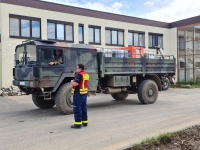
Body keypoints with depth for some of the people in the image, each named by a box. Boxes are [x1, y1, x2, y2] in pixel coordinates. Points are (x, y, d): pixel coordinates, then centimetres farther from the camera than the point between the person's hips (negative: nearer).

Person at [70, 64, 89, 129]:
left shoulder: (79, 74, -16)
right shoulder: (86, 75, 12)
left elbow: (76, 84, -25)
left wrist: (72, 81, -4)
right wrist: (75, 76, 14)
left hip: (78, 93, -9)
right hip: (85, 93, 9)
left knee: (77, 109, -3)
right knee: (84, 108, 15)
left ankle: (78, 124, -1)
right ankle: (85, 122, 23)